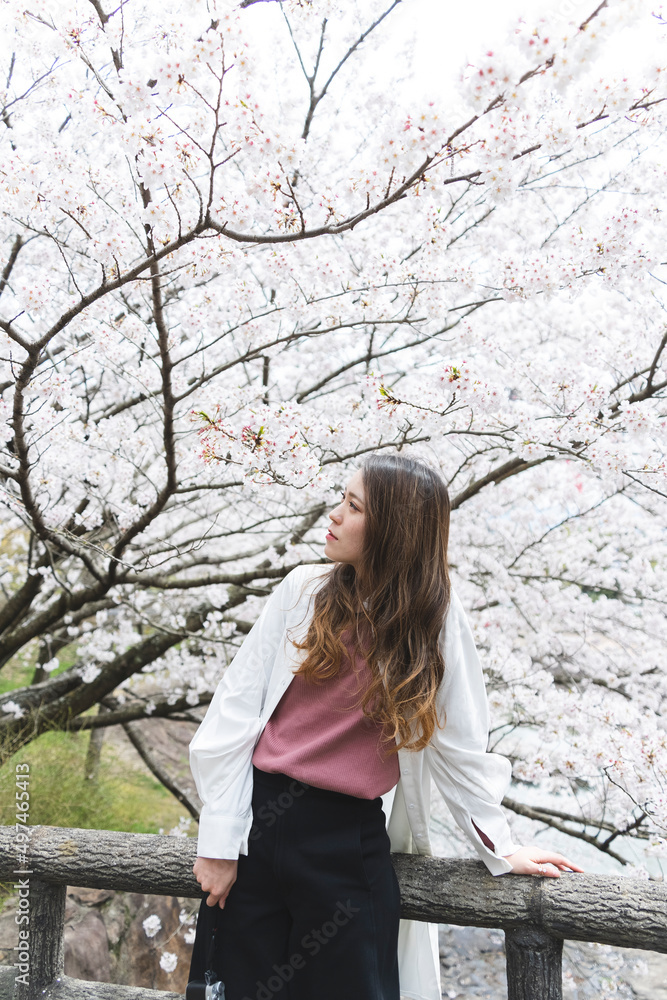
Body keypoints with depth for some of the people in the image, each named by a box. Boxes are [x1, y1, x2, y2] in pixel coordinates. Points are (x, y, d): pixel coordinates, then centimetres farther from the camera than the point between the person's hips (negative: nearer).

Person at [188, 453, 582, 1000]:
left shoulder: (434, 616, -5)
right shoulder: (304, 590, -3)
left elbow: (457, 744, 2)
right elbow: (235, 712, -3)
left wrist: (500, 849, 4)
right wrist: (219, 840, -5)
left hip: (351, 846, -1)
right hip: (258, 816, 2)